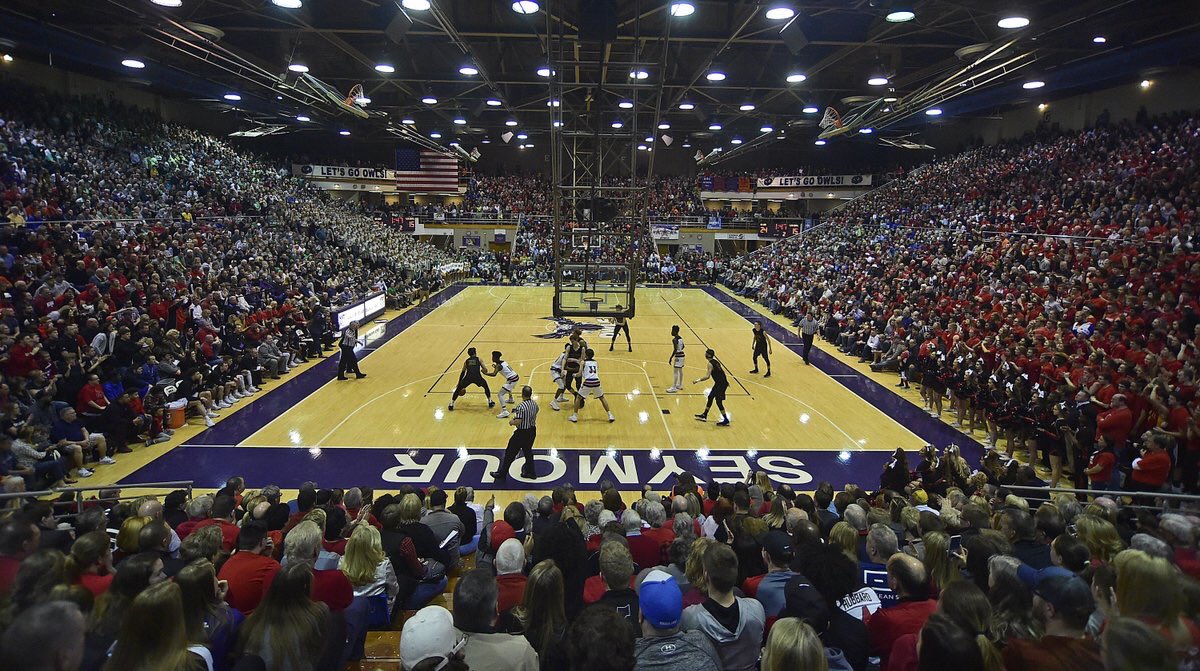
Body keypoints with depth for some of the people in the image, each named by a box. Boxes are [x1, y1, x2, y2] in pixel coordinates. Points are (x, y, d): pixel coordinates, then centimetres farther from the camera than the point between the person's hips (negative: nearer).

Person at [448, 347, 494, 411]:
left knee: (458, 389, 22)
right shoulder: (479, 359, 20)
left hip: (468, 377, 1)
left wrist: (459, 383, 38)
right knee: (485, 386, 28)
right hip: (477, 377, -1)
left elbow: (462, 373, 31)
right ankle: (490, 402, 27)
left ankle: (451, 405, 18)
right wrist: (482, 370, 38)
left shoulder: (466, 361, 26)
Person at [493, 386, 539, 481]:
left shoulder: (521, 406, -25)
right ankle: (530, 472, 31)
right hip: (532, 431, 7)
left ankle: (502, 474, 14)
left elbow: (518, 422, -27)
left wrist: (512, 422, -6)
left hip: (522, 433, -7)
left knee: (510, 453, 5)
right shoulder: (535, 404, -1)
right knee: (528, 452, 23)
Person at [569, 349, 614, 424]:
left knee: (578, 397, 15)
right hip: (596, 381, 4)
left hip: (588, 382, -3)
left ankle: (575, 416, 12)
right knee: (602, 398, 22)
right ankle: (610, 416, 18)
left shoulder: (583, 362, 7)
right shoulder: (596, 362, 20)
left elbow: (580, 375, 4)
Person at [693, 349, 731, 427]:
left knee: (719, 402, -2)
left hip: (720, 384, -10)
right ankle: (704, 415, 29)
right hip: (722, 382, 10)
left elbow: (707, 376, -27)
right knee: (710, 397, 18)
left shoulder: (710, 364, -17)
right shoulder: (715, 361, 10)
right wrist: (726, 381, 29)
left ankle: (726, 421, 5)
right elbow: (722, 371, 18)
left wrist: (698, 381, -23)